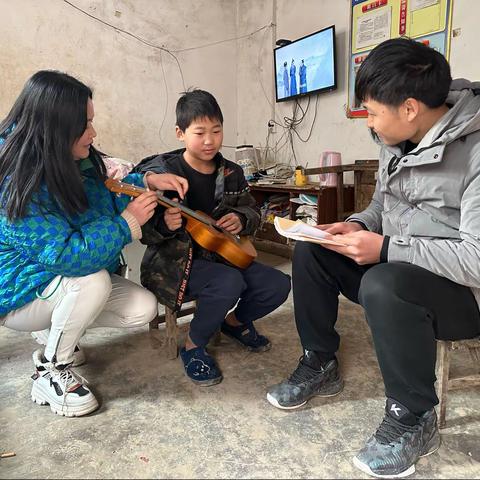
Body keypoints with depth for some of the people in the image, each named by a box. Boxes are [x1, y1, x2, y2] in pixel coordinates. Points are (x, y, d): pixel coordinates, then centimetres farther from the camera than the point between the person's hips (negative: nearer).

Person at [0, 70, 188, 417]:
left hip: (69, 278, 7)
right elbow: (66, 255, -37)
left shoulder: (75, 162, -6)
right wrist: (127, 223, -30)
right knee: (93, 281, -37)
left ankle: (62, 328, 15)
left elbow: (105, 192, 11)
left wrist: (149, 181, -7)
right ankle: (51, 373, -10)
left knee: (144, 308, -9)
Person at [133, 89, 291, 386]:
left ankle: (235, 320, 21)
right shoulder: (161, 172, -11)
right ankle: (194, 347, -5)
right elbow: (144, 231, -11)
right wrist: (165, 225, -33)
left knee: (278, 285, -10)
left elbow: (252, 212, 11)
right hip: (174, 262, -5)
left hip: (220, 256, 6)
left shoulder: (232, 174, 4)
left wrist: (240, 219, -13)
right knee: (230, 282, -34)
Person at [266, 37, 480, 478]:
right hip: (399, 270, 8)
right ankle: (320, 366, 10)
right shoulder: (398, 141, 1)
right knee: (310, 251, -2)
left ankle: (415, 418, -10)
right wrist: (358, 226, -6)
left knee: (383, 286, -37)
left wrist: (385, 248, -28)